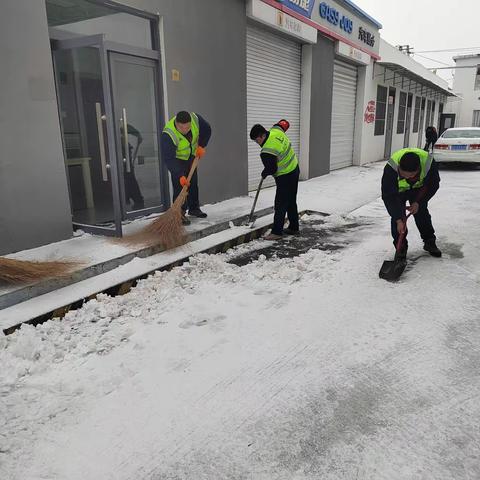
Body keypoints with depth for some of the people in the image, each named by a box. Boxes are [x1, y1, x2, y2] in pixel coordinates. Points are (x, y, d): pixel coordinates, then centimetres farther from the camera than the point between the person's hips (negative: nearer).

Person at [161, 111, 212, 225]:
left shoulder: (195, 119, -26)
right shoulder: (169, 134, -39)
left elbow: (207, 130, -4)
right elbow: (169, 158, -38)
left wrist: (201, 146, -14)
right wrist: (180, 175, -43)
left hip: (191, 156, 6)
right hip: (177, 159, -5)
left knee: (193, 183, 13)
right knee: (180, 186, -14)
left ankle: (194, 208, 27)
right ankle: (179, 213, -7)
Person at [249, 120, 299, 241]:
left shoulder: (267, 151, -28)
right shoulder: (276, 131, -2)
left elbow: (271, 169, -22)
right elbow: (284, 123, 20)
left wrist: (264, 173, 0)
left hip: (285, 177, -10)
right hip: (294, 170, 10)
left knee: (280, 205, -4)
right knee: (291, 202, 17)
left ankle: (277, 232, 0)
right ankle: (293, 227, 27)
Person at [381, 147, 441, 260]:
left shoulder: (429, 163, -36)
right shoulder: (391, 168, -41)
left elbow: (433, 185, -16)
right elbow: (388, 197, -36)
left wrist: (418, 202, -23)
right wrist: (398, 220, -37)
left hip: (418, 188, 2)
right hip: (397, 190, -1)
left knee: (422, 213, 0)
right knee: (397, 215, -14)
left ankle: (429, 242, 20)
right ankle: (400, 246, 0)